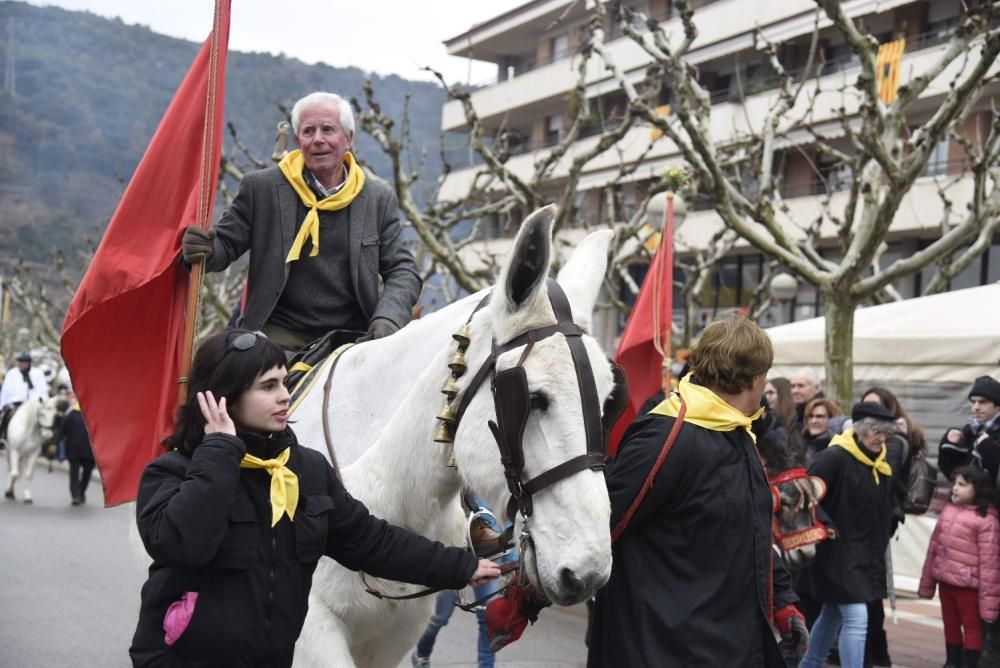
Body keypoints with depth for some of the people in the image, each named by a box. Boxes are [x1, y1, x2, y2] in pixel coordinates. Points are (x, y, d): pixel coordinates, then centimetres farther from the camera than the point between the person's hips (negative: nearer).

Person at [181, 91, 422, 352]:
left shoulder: (379, 197, 9)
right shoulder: (261, 187, 5)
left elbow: (403, 270, 9)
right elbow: (226, 244, 11)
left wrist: (388, 320, -10)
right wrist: (204, 250, -14)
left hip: (354, 338, 1)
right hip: (280, 335, -1)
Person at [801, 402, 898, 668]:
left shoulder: (880, 464, 10)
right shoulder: (835, 458, -16)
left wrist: (879, 546, 14)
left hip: (866, 554, 8)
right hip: (839, 551, -8)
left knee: (833, 614, 17)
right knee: (856, 618, -13)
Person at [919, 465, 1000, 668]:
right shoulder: (948, 511, 7)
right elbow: (934, 547, 12)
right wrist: (927, 582, 13)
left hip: (967, 584, -7)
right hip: (946, 580, 7)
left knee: (971, 626, 7)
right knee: (950, 624, 19)